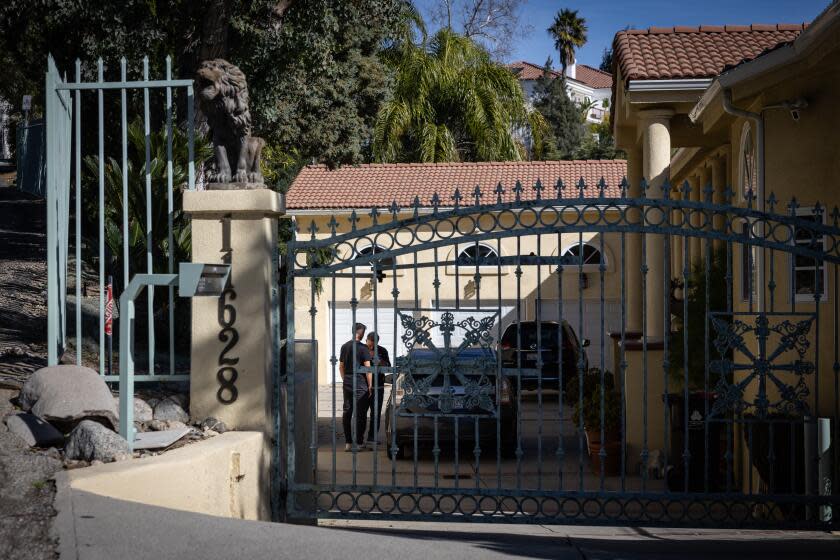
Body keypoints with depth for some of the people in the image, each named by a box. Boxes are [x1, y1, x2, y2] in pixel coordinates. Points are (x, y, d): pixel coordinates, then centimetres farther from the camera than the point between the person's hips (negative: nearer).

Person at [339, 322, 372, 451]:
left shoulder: (344, 346, 9)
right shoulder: (363, 348, -10)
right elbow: (368, 368, -12)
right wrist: (370, 385, -7)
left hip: (347, 383, 6)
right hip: (360, 384, -6)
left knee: (347, 412, 8)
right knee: (360, 414, 0)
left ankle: (348, 442, 9)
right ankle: (359, 442, 1)